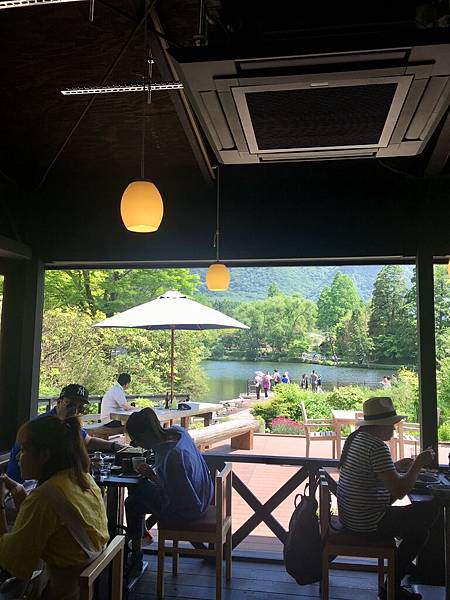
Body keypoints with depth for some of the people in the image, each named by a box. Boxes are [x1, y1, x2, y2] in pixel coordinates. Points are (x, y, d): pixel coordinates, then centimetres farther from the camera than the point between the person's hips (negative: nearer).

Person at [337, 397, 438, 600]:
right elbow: (399, 490, -25)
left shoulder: (356, 438, 7)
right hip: (367, 523, -10)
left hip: (349, 516, 10)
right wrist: (418, 465, -13)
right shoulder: (377, 447, -24)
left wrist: (396, 467, 15)